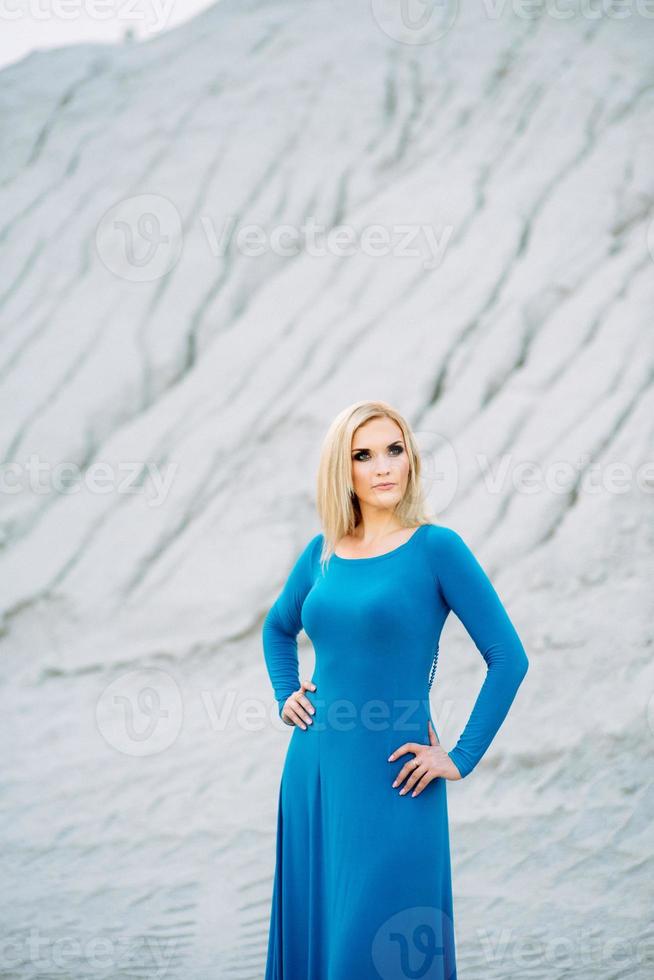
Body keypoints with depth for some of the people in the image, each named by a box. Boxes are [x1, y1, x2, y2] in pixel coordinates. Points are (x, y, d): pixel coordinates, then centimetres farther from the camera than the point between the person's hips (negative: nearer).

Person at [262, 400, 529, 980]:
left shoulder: (436, 548, -8)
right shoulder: (323, 551, 7)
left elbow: (508, 658, -9)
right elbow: (278, 627, 27)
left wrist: (462, 757, -10)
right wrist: (286, 695, 12)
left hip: (389, 781, -5)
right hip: (314, 768, 5)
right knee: (311, 930, 12)